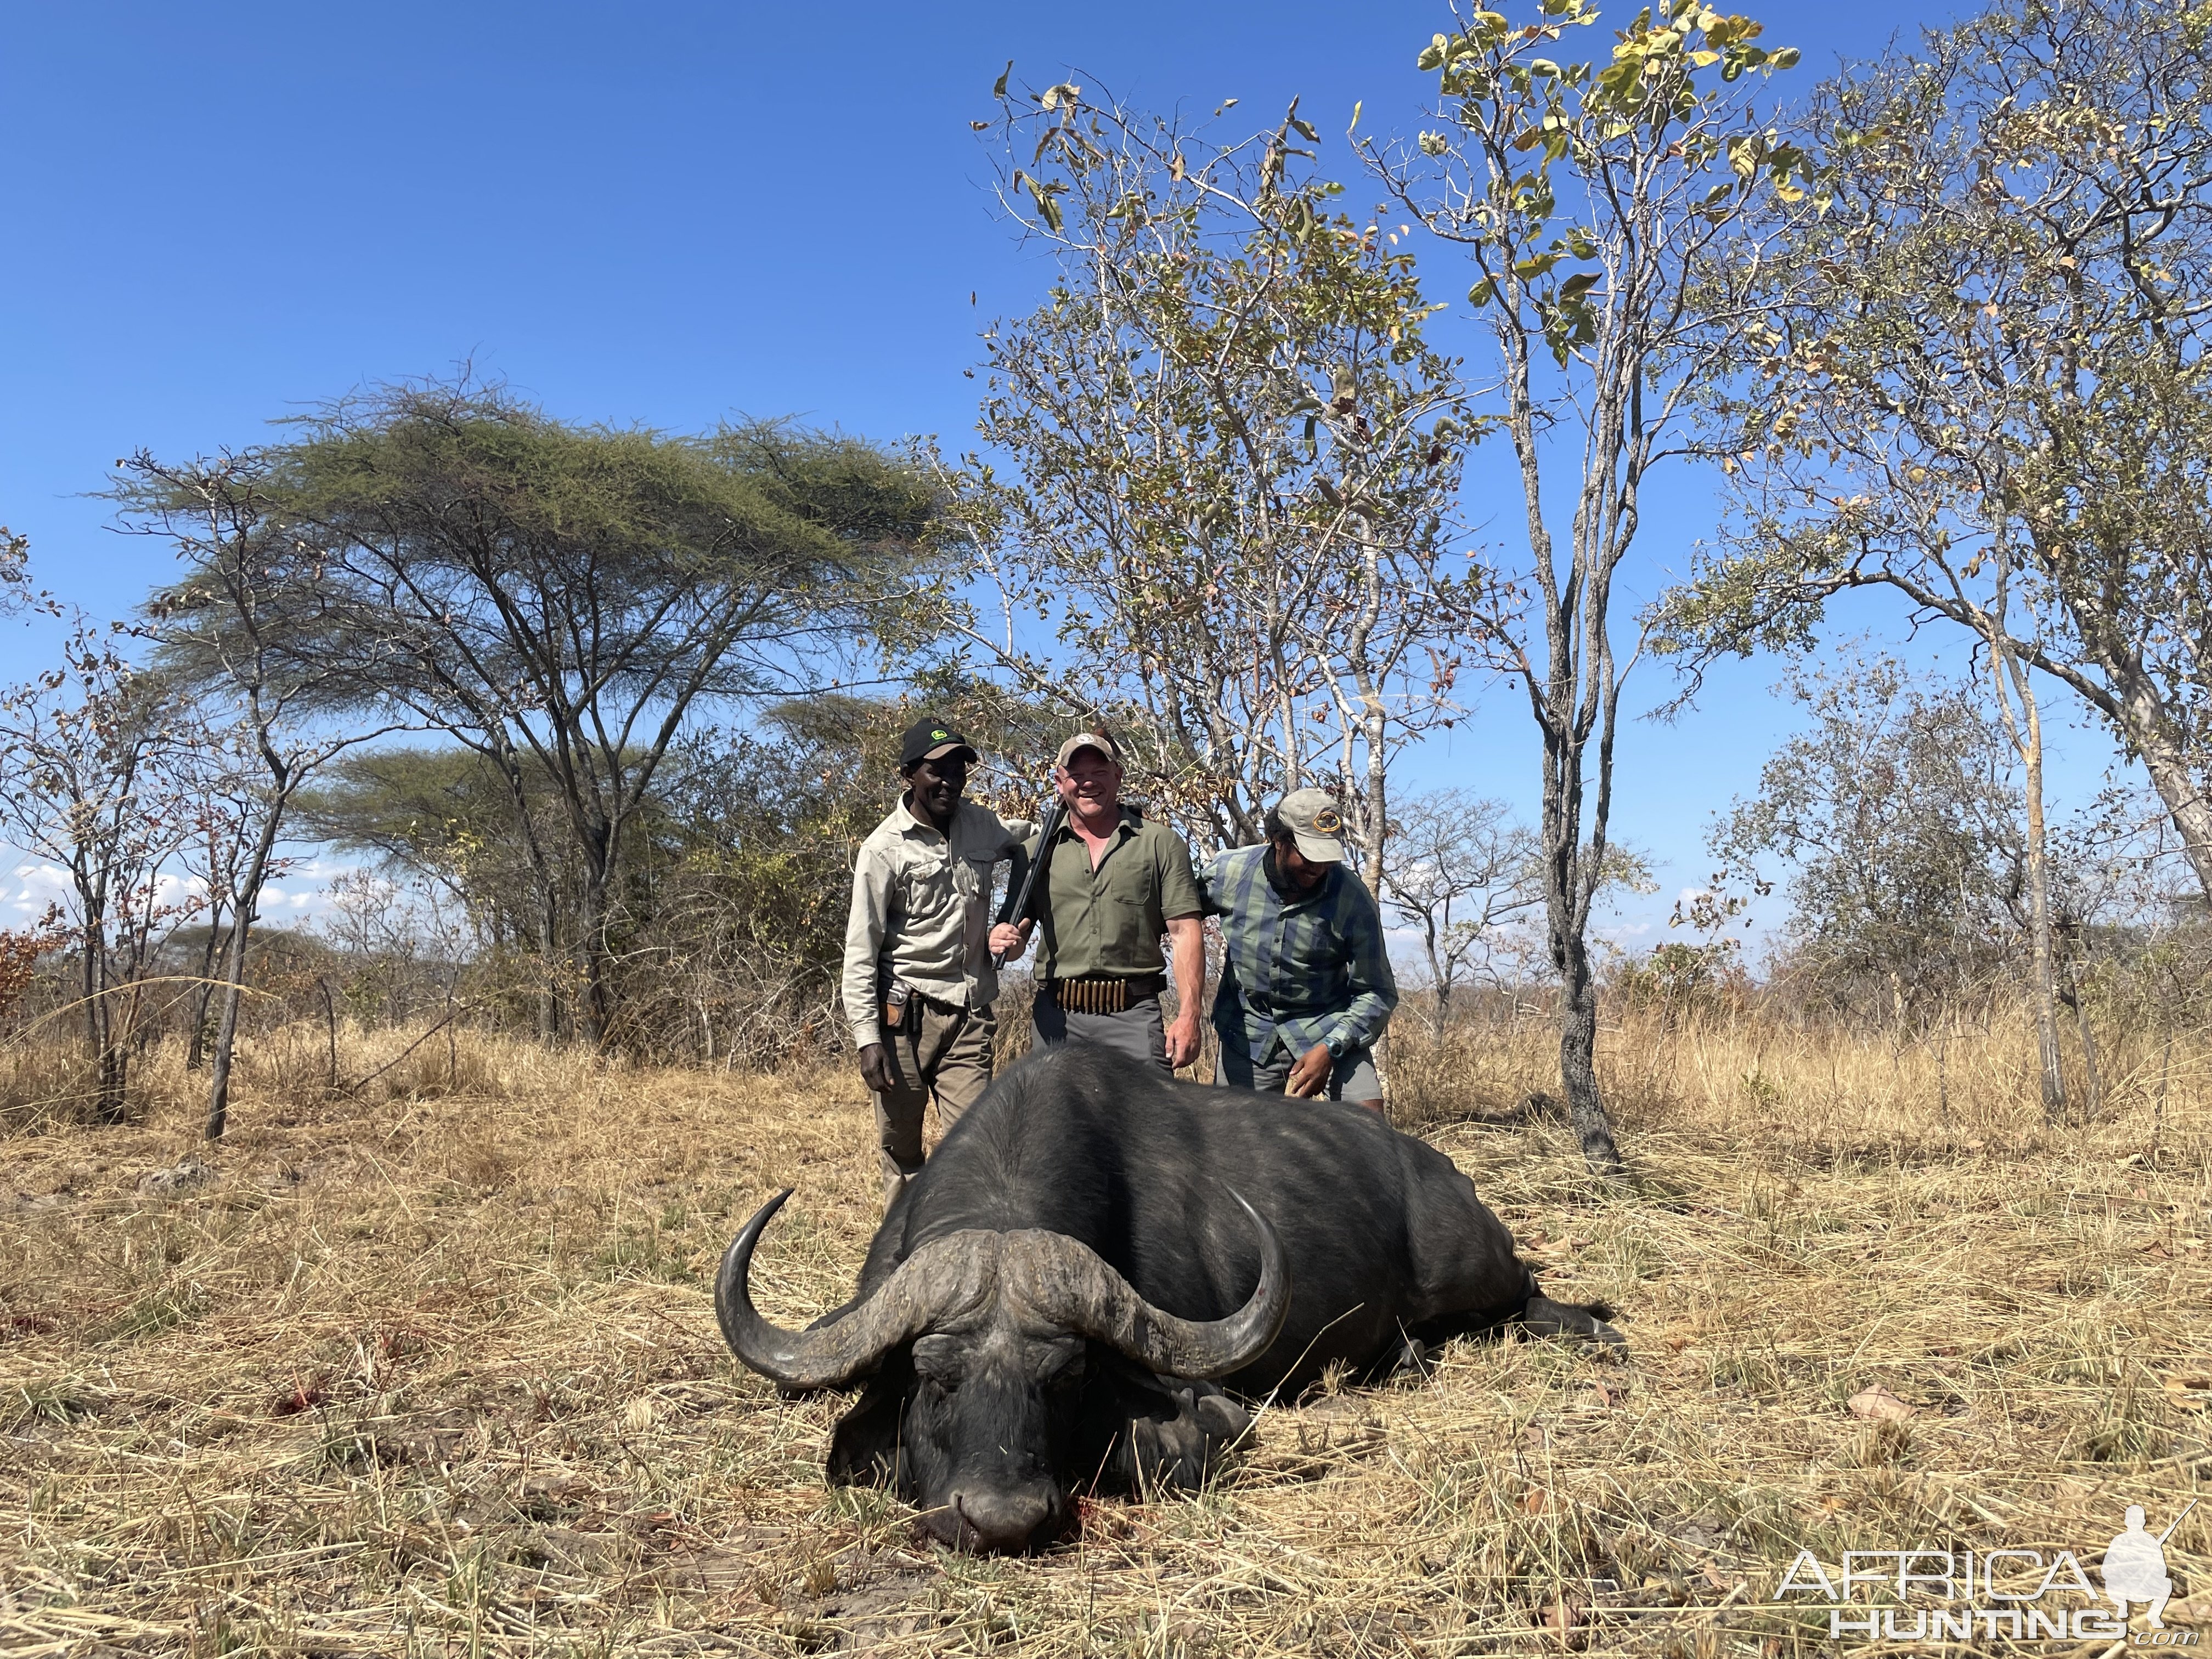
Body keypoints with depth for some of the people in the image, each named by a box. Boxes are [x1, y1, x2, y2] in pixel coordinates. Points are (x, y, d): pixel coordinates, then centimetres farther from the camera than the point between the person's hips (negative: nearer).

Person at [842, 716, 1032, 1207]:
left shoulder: (981, 826, 9)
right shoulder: (885, 848, -5)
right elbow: (860, 951, -5)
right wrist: (867, 1037, -12)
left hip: (970, 1017, 3)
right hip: (905, 1016, -3)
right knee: (900, 1149, 4)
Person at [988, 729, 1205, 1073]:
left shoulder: (1161, 844, 5)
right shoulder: (1038, 851, 12)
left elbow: (1185, 932, -1)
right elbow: (1018, 934, 14)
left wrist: (1188, 1015, -11)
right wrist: (1005, 940, -11)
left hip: (1134, 1016, -2)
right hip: (1058, 1018, 2)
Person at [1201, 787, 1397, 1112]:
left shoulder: (1353, 899, -17)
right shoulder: (1227, 872, -12)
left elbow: (1377, 993, -12)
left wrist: (1329, 1049, -25)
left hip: (1327, 1027, -2)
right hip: (1248, 1034, 2)